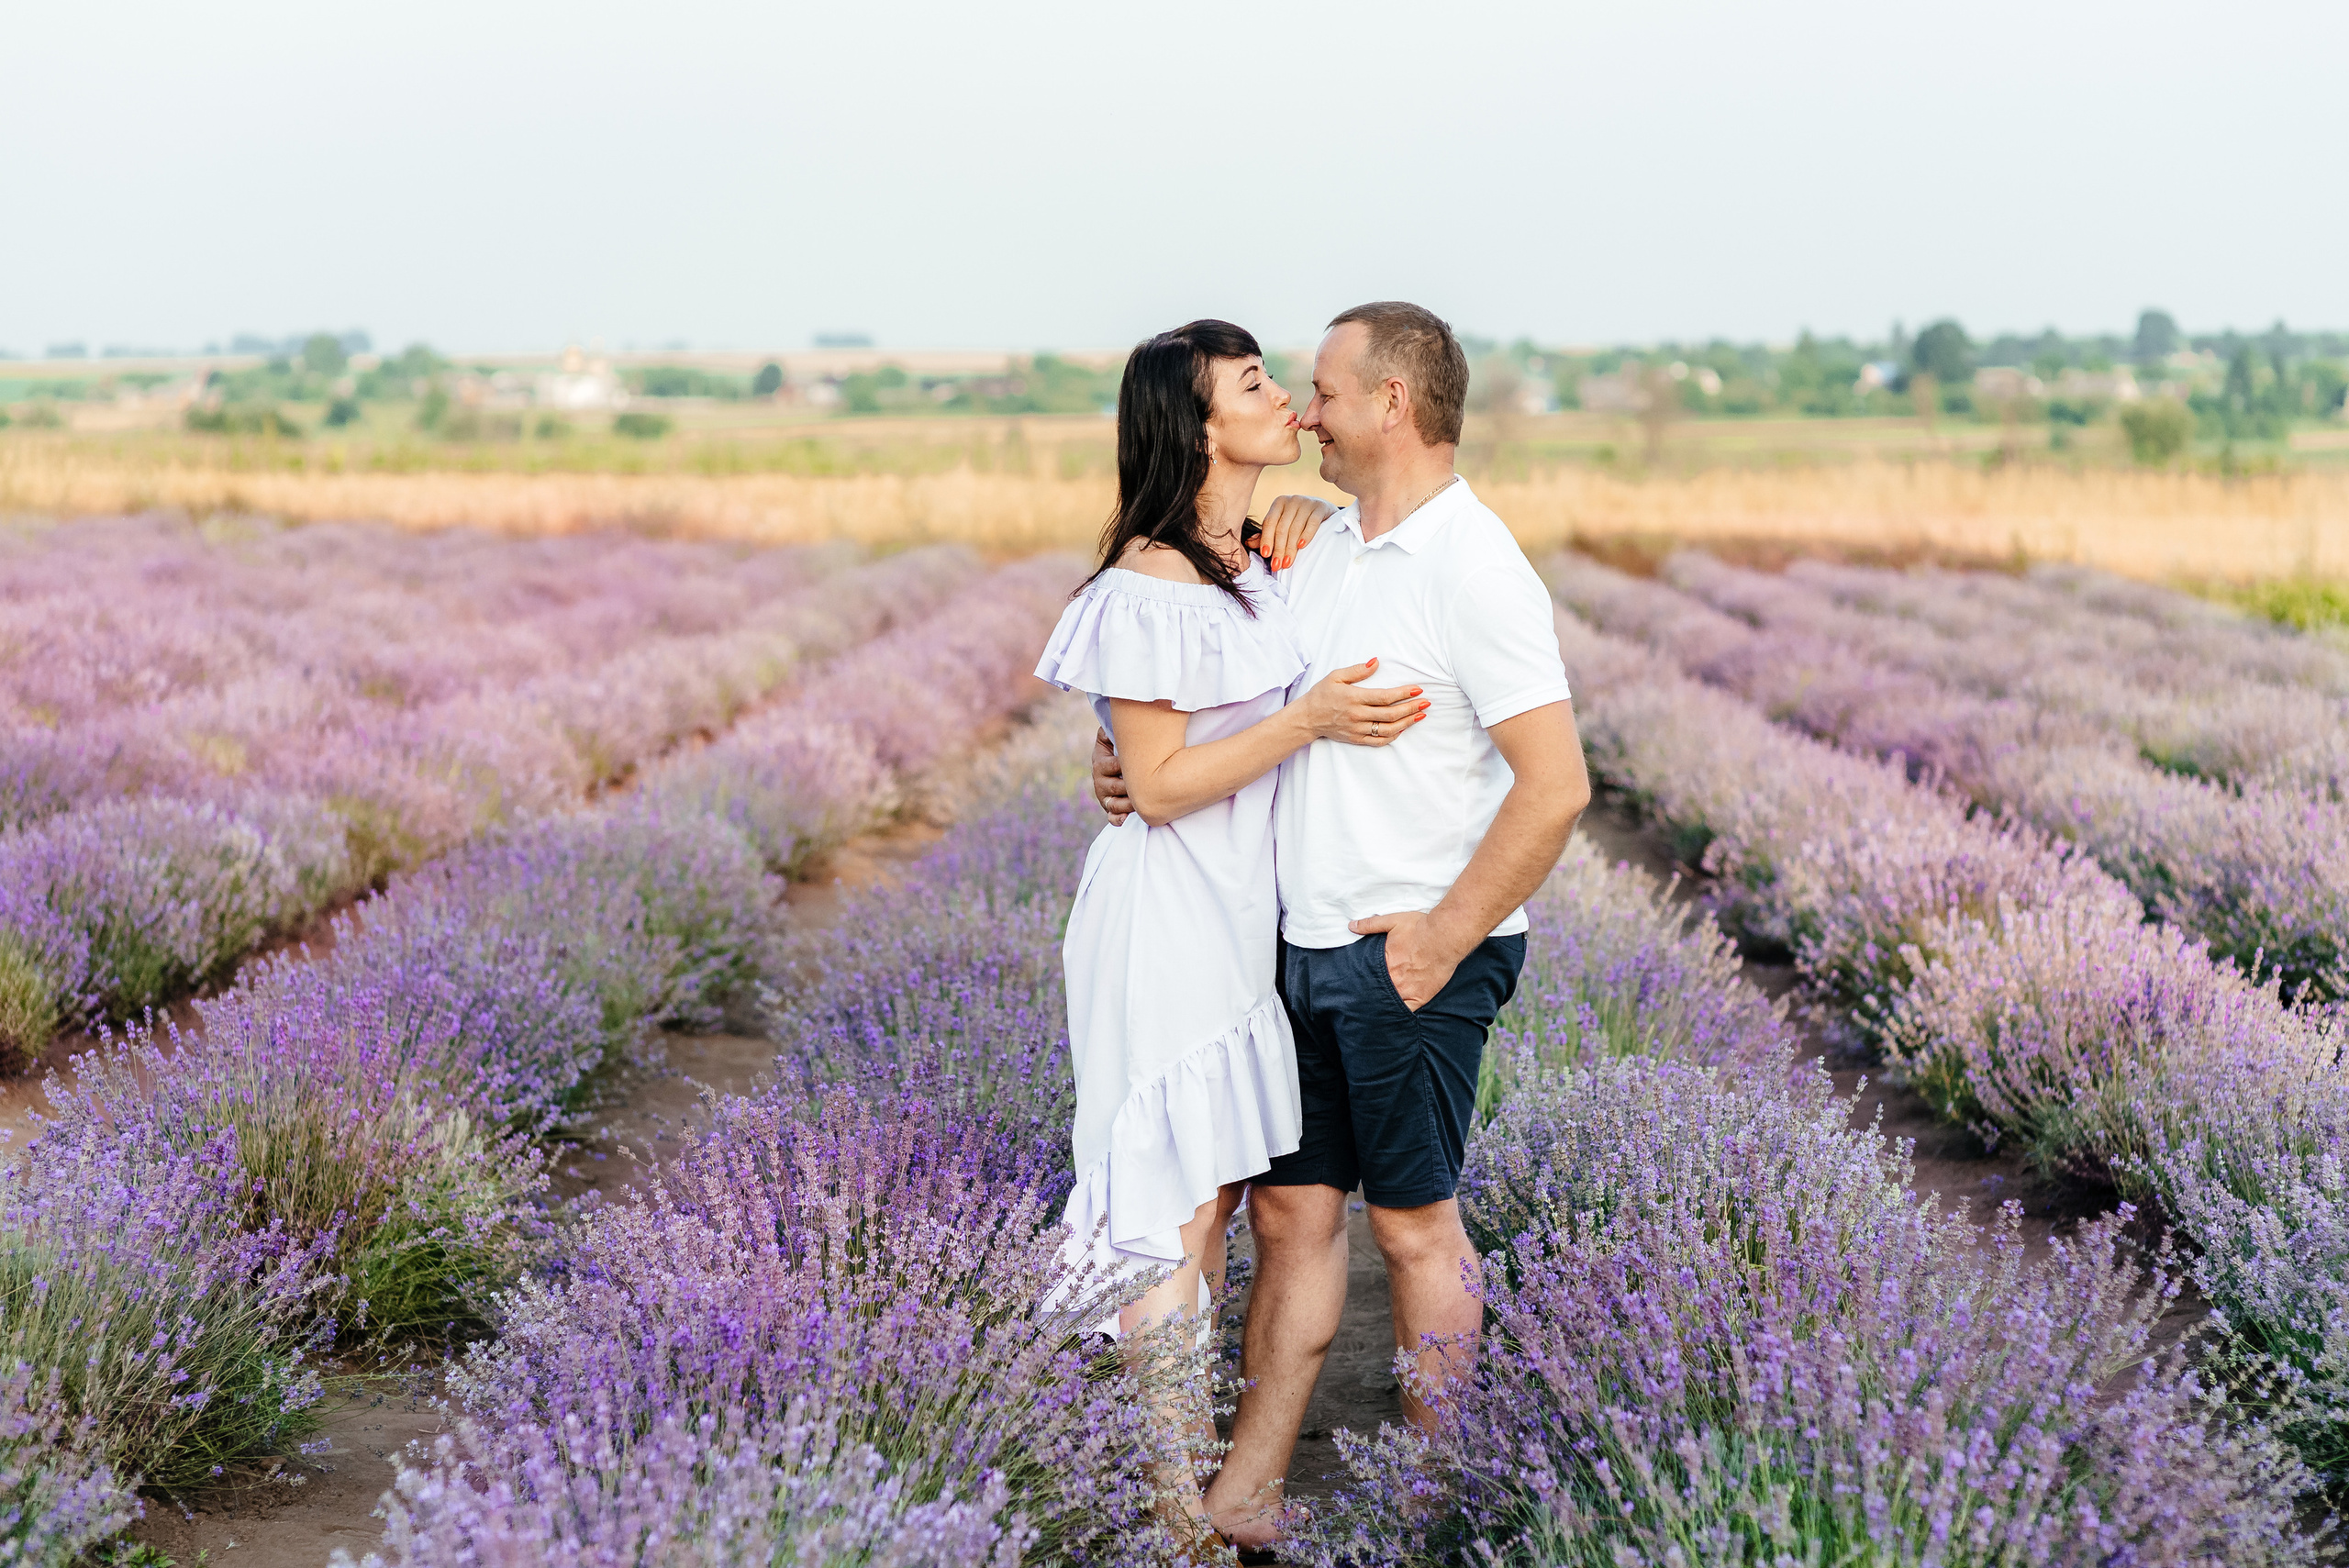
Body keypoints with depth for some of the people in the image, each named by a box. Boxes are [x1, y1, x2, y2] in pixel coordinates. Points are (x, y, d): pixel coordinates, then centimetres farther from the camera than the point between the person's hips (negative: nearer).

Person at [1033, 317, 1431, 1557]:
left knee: (1217, 1198, 14)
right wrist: (1310, 721, -24)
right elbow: (1159, 785, -18)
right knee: (1178, 1216, -2)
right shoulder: (1150, 584, -18)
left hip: (1245, 913, 9)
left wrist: (1307, 511, 8)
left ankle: (1200, 1465, 24)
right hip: (1169, 914, -9)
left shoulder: (1261, 559, 7)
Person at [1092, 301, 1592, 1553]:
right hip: (1308, 943, 8)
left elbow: (1555, 784, -20)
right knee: (1289, 1209, 10)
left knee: (1412, 1220, 4)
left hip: (1414, 956, -8)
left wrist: (1444, 938, -17)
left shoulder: (1476, 570, -15)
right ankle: (1244, 1495, 16)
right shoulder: (1323, 552, 11)